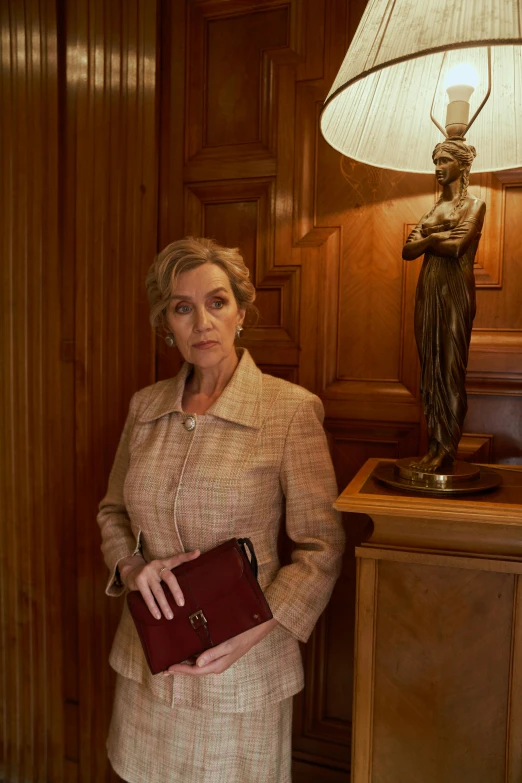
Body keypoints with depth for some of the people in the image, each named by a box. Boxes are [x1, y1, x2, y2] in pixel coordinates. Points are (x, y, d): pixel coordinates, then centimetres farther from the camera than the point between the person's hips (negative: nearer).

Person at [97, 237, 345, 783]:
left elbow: (322, 546, -10)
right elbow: (113, 510, 12)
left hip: (241, 672, -4)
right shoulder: (145, 406, 1)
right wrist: (131, 568, -7)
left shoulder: (291, 410, -13)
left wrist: (253, 630, -19)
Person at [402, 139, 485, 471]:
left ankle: (448, 448, 1)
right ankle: (435, 445, 9)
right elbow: (408, 251, 8)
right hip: (428, 290, 6)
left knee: (451, 368, -5)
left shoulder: (475, 205, 2)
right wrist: (436, 237, -7)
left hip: (456, 291, -6)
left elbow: (457, 246, -15)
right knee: (431, 368, 4)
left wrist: (426, 238, 1)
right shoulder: (434, 209, 19)